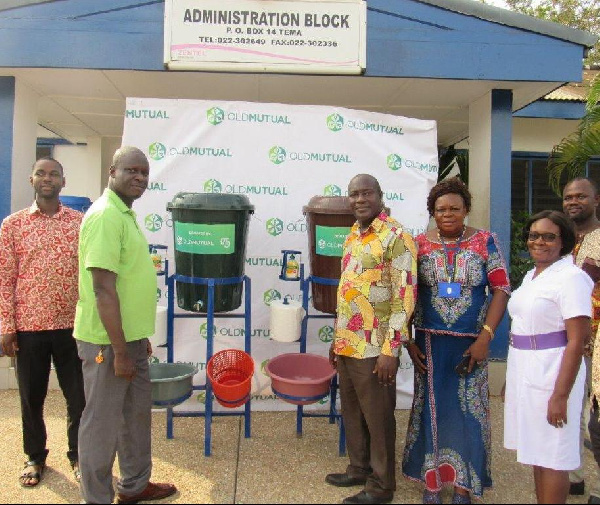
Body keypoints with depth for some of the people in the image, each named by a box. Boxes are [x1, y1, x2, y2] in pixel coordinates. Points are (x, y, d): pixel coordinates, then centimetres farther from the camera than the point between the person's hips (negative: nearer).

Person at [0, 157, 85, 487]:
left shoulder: (80, 221, 2)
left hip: (72, 325, 0)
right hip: (29, 326, 0)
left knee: (79, 395, 9)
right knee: (31, 396, 14)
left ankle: (78, 455, 29)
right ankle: (35, 457, 34)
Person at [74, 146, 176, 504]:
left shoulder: (126, 214, 12)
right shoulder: (106, 215, -18)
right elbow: (103, 289, -23)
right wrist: (119, 351, -21)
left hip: (130, 337, 10)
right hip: (108, 341, -10)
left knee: (137, 412, 20)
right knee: (103, 422, 6)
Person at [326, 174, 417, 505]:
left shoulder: (396, 236, -13)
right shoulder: (353, 236, 12)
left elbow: (405, 296, -17)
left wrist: (390, 350, -21)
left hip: (374, 348, -8)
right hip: (347, 344, 8)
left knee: (378, 417, 7)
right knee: (352, 412, 19)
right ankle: (359, 469, 37)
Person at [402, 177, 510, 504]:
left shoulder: (485, 242, -1)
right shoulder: (420, 244, 1)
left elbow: (501, 290, -4)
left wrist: (485, 338, -12)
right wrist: (407, 340, -3)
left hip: (470, 343, -1)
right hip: (429, 342, 1)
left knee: (468, 413, 6)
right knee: (430, 410, 9)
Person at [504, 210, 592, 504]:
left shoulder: (571, 278, -15)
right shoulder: (531, 276, 11)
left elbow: (577, 341, -19)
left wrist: (561, 394, -21)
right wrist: (510, 379, 18)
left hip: (552, 372, -8)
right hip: (523, 370, 8)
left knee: (552, 458, 3)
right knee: (536, 451, 18)